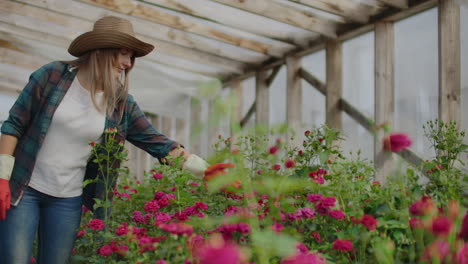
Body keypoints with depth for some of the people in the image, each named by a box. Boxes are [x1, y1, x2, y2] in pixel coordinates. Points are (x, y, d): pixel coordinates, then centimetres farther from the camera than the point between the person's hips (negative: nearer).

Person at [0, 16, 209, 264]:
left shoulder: (121, 104, -3)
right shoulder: (53, 76, -10)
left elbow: (157, 143, -2)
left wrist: (205, 170, -11)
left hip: (68, 199, 3)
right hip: (21, 188, -3)